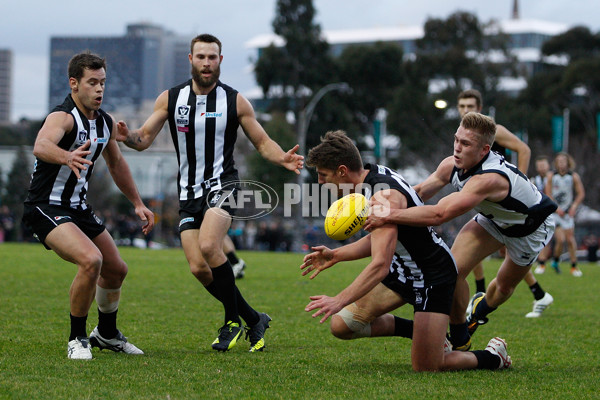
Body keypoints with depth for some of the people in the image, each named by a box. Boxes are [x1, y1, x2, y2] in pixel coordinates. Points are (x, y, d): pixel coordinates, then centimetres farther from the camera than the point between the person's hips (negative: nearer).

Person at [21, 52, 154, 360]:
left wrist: (137, 204, 23)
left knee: (116, 270, 14)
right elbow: (41, 146, -46)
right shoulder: (63, 117, -22)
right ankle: (77, 339, -11)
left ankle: (107, 335, 40)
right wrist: (67, 157, -67)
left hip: (78, 206, 9)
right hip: (46, 208, -9)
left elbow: (116, 162, 24)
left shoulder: (106, 122, 5)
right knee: (91, 260, -29)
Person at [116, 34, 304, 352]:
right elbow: (144, 138, 3)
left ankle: (233, 320, -12)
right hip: (188, 192, 3)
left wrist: (282, 158, -16)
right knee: (199, 268, -6)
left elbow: (262, 142, 5)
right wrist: (128, 136, -21)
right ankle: (254, 320, 12)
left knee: (208, 245, -29)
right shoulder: (170, 99, 4)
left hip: (221, 185, -3)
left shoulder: (235, 101, 0)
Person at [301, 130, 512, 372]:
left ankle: (493, 356, 14)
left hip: (433, 277, -9)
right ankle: (415, 329, 20)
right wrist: (336, 255, 5)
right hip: (402, 269, 9)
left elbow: (381, 264, -38)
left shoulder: (383, 197, -30)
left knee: (425, 368, -11)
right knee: (341, 326, 0)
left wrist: (340, 301, -42)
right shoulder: (374, 176, -1)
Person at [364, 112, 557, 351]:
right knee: (452, 269, -13)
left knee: (504, 288, 12)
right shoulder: (451, 165, -23)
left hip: (532, 226, -5)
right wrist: (385, 206, -26)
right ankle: (459, 342, 6)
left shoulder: (488, 179, -46)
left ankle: (481, 309, 49)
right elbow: (418, 192, -8)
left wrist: (388, 216, -58)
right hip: (494, 218, 5)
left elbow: (440, 214, -55)